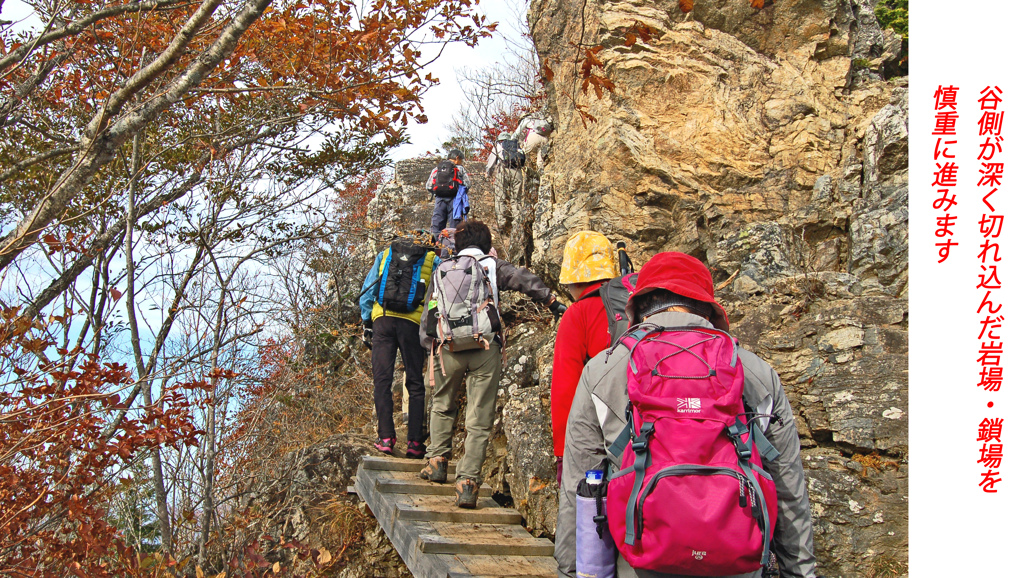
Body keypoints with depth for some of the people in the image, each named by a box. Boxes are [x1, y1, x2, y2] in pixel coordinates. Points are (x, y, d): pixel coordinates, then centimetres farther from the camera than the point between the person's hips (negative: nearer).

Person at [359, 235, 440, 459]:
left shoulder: (384, 255, 20)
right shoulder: (433, 261, 15)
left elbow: (367, 292, 15)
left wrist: (367, 324, 17)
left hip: (383, 320, 1)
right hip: (413, 323, -1)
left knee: (382, 380, 2)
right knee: (415, 384, 4)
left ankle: (386, 438, -4)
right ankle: (415, 442, 0)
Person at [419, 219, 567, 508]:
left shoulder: (441, 272, 18)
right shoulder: (492, 266, 9)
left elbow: (428, 318, 20)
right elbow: (526, 281, -6)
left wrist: (430, 345, 28)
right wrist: (553, 303, -4)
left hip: (449, 350, 3)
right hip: (485, 349, -3)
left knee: (443, 406, 28)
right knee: (479, 421, 1)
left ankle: (437, 460, 24)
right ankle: (467, 482, -4)